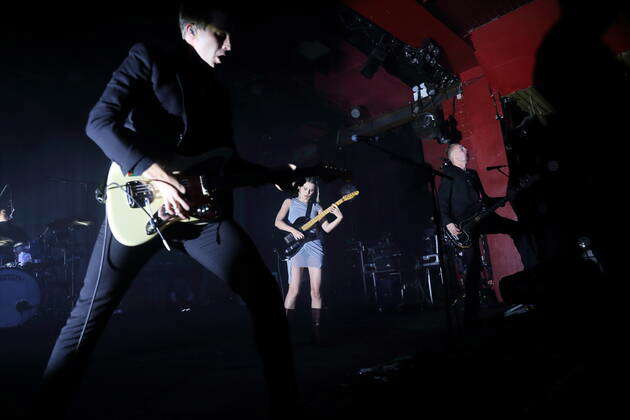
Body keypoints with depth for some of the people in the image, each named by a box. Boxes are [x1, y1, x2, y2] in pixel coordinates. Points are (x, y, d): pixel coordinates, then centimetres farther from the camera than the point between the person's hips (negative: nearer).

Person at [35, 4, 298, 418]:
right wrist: (150, 171, -20)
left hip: (198, 204, 5)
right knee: (91, 308, 3)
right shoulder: (149, 58, 4)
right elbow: (99, 120, -9)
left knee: (264, 290, -5)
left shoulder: (216, 93, 21)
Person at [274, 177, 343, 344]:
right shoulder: (290, 202, 13)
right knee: (294, 290, -8)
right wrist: (293, 230, -14)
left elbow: (326, 228, 7)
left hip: (314, 247, 3)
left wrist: (339, 218, -8)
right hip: (296, 247, -2)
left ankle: (316, 330, 8)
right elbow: (278, 222, 0)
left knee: (316, 291, -1)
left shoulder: (316, 207, 17)